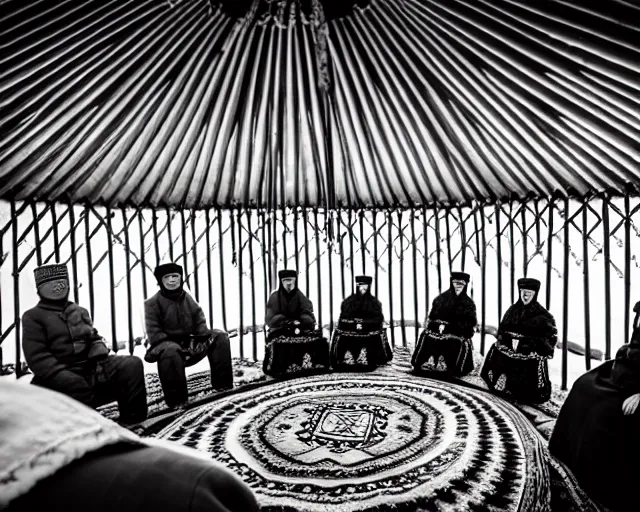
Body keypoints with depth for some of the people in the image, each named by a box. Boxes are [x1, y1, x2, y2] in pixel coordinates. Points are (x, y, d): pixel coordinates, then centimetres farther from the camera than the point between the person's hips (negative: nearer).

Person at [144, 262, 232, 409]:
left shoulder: (188, 298, 6)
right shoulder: (152, 303, -9)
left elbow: (200, 322, 6)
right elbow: (154, 335, -15)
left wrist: (209, 335, -14)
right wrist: (174, 341, -28)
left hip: (188, 341, 6)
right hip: (164, 344, -6)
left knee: (220, 336, -3)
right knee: (171, 351, -43)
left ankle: (222, 383, -3)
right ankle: (177, 400, -30)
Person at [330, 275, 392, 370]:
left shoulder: (374, 302, 9)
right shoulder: (349, 301, 11)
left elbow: (378, 319, 2)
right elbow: (343, 318, 6)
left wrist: (363, 323, -10)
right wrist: (355, 323, -11)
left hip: (369, 332, 0)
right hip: (350, 330, 0)